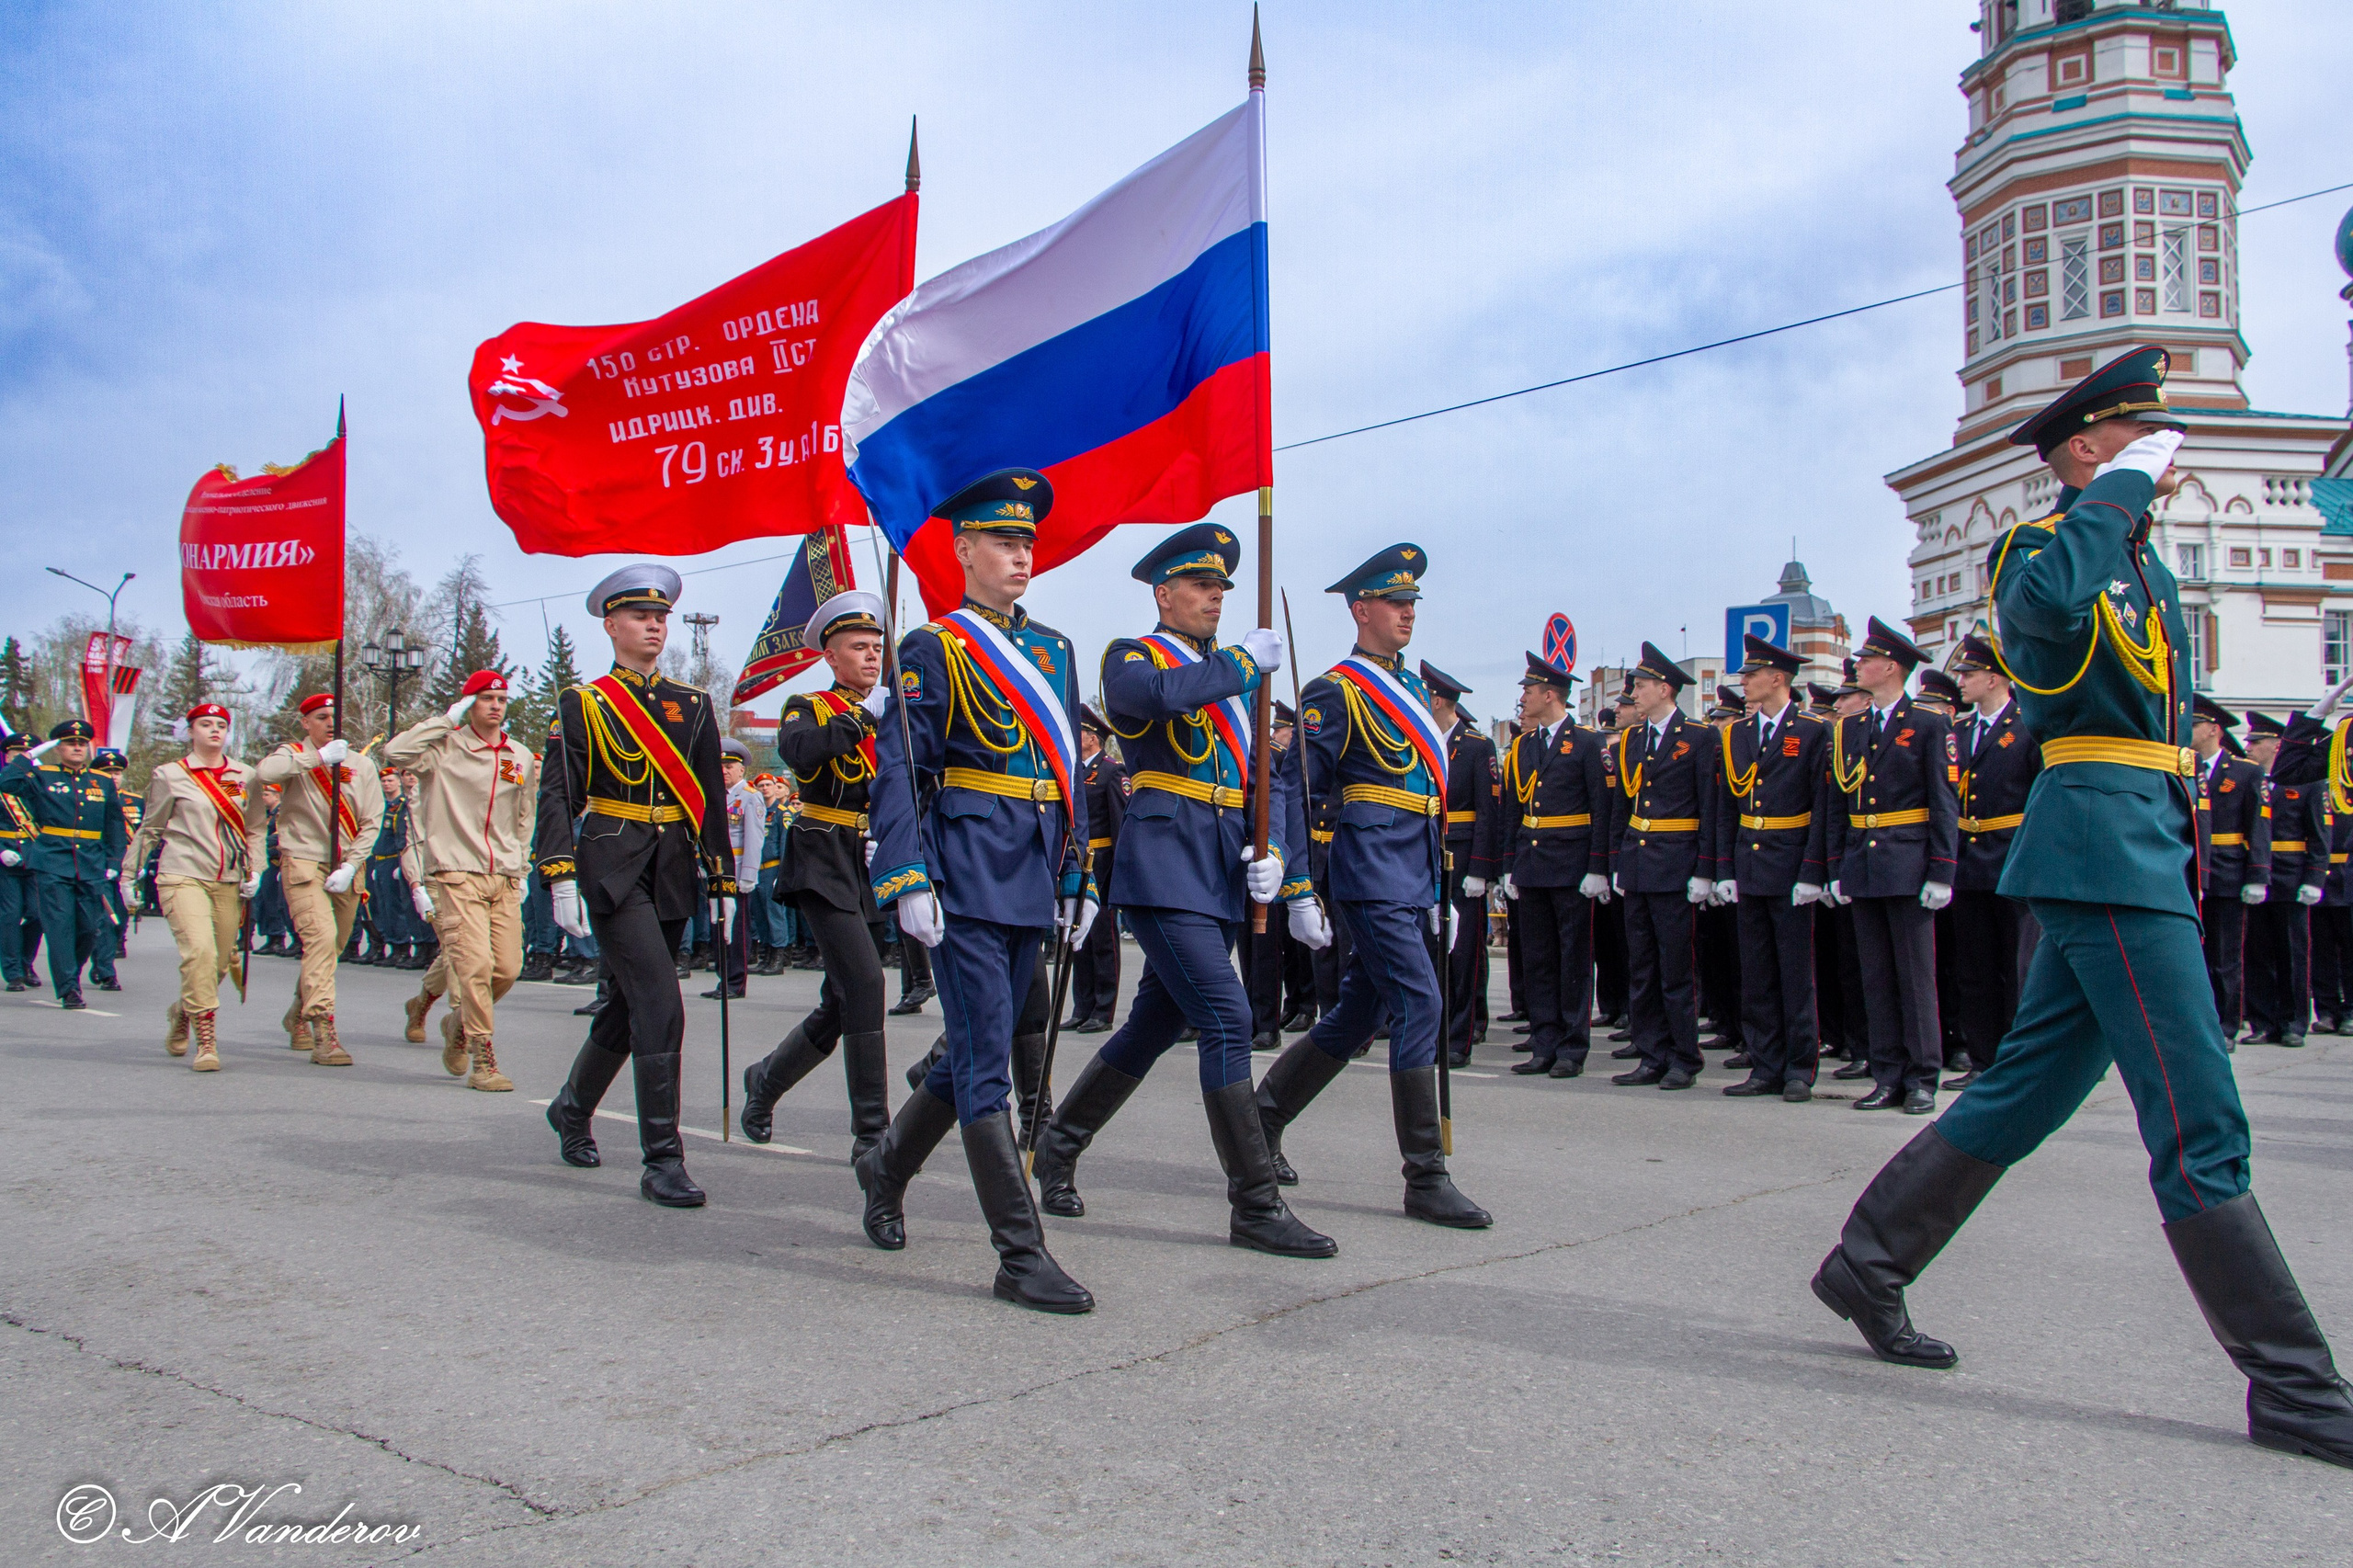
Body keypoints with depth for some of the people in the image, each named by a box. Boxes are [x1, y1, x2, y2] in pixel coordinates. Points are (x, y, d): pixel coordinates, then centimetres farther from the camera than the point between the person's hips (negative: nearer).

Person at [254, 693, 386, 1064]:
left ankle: (298, 1014, 38)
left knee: (331, 947, 12)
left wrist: (350, 867, -7)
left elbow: (371, 821, 4)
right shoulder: (293, 755, 2)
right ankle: (323, 1033, -21)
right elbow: (264, 773, -22)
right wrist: (319, 757, -20)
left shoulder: (361, 764, 9)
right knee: (321, 938, -20)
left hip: (346, 868, 4)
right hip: (303, 863, -4)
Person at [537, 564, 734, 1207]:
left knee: (627, 1005, 14)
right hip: (613, 869, -5)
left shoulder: (693, 705, 13)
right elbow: (557, 795, -4)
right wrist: (560, 880, -15)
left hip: (675, 871, 5)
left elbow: (711, 798, 13)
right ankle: (662, 1160, -7)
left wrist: (722, 882, 8)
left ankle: (572, 1108, 39)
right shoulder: (583, 703, 2)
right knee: (659, 1008, -14)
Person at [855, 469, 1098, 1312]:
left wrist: (1078, 880, 14)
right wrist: (907, 882, -15)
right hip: (966, 874, -7)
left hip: (1034, 882, 7)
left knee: (979, 1051, 15)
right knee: (985, 1060, -6)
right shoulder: (933, 649, -2)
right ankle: (1021, 1255, -2)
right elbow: (897, 773, -7)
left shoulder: (1053, 650, 16)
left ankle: (887, 1165, 39)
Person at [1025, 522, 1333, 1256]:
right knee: (1227, 1020, -13)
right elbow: (1164, 693, -26)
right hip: (1166, 868, -7)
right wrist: (1245, 661, -13)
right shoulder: (1130, 658, 0)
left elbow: (1270, 775, 16)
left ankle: (1059, 1144, 33)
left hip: (1223, 876, 8)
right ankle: (1256, 1206, -6)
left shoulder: (1234, 675, 20)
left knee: (1156, 1024, 14)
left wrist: (1273, 847, -1)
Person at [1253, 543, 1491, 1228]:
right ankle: (1426, 1179, -5)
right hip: (1373, 877, -9)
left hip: (1412, 881, 9)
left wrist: (1438, 890, 21)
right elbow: (1299, 787, -12)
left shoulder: (1411, 687, 19)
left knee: (1356, 1013, 14)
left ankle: (1265, 1114, 29)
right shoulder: (1336, 691, -7)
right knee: (1419, 1005, -12)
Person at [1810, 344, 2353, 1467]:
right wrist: (2125, 486, -19)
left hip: (2146, 848, 10)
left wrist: (2186, 845, 21)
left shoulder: (2143, 566, 21)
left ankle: (1868, 1264, 22)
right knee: (2200, 1122, -6)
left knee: (2025, 1091, 12)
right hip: (2104, 843, -10)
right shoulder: (2039, 548, -7)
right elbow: (2047, 600, -34)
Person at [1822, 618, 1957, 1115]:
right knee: (1876, 978, 7)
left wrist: (1941, 873, -11)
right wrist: (1837, 868, 8)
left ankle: (1922, 1079, 7)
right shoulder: (1848, 729, 13)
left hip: (1908, 866, -5)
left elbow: (1945, 805, -5)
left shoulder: (1927, 726, -2)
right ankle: (1888, 1077, 13)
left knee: (1916, 977, -1)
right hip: (1862, 865, 5)